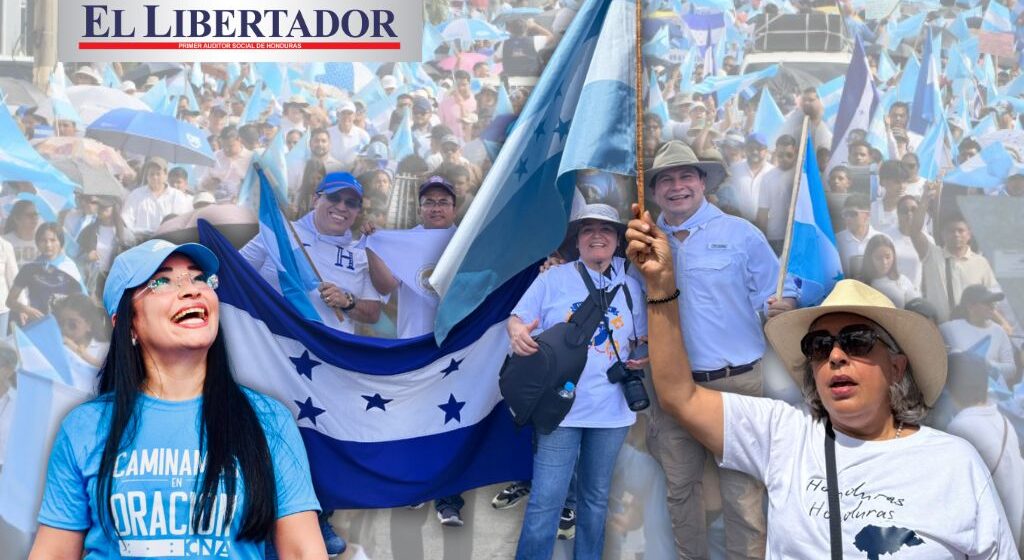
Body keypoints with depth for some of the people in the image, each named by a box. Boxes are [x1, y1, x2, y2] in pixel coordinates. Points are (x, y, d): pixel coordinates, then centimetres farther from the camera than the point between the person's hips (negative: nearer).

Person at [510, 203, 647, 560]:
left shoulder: (630, 286, 11)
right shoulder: (553, 278, 3)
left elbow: (643, 339, 18)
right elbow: (517, 320, -2)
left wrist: (644, 356, -5)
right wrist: (517, 333, -26)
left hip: (611, 409, 4)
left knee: (596, 497, 15)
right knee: (546, 499, -7)